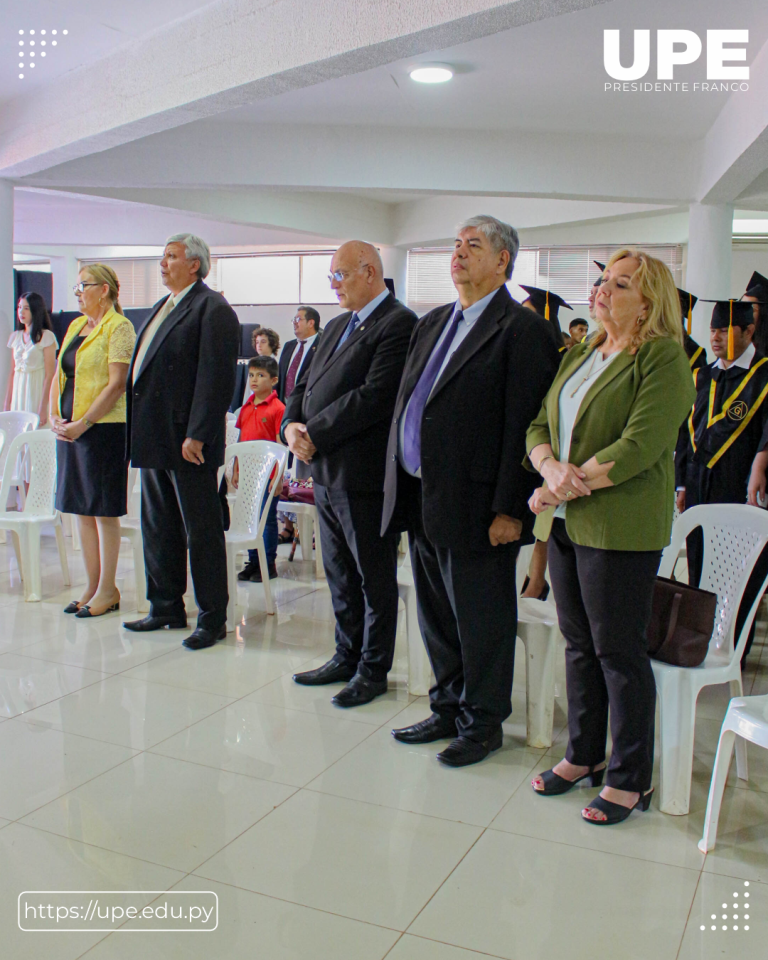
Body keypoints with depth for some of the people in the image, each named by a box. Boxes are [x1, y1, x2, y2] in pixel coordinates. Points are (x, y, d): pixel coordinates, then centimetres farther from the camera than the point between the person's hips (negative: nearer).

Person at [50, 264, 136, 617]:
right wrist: (55, 417, 1)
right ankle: (92, 586, 19)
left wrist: (84, 423, -18)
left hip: (103, 428, -8)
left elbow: (117, 383, -15)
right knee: (82, 510, 10)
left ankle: (107, 590, 8)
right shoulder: (75, 326, 16)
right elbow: (59, 376, 16)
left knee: (104, 511, -2)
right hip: (70, 428, 8)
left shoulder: (118, 327, -8)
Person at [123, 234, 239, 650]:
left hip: (187, 442, -9)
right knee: (158, 529, 16)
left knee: (202, 533, 0)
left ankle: (213, 619, 10)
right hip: (154, 441, 10)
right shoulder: (163, 307, 18)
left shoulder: (212, 309, -10)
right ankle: (166, 608, 29)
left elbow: (216, 378, -18)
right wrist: (139, 430, 13)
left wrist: (196, 436, -22)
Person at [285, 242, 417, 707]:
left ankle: (373, 671, 19)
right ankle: (348, 656, 33)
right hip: (327, 472, 9)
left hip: (365, 475, -9)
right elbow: (305, 385, 16)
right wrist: (292, 424, -4)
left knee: (374, 578, 5)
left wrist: (315, 434, -17)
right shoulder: (337, 326, 17)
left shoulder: (399, 324, -13)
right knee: (340, 575, 19)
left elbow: (374, 398, -22)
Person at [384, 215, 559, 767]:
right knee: (437, 618, 18)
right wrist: (400, 486, 12)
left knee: (480, 623, 6)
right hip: (422, 502, 8)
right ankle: (449, 709, 35)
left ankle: (483, 722, 24)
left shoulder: (523, 330, -10)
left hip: (475, 507, -8)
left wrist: (509, 510, -18)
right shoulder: (432, 324, 15)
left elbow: (524, 426, -15)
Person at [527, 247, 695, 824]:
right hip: (568, 522, 7)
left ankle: (631, 778, 17)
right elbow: (539, 426, 12)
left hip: (622, 527, -7)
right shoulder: (579, 356, 15)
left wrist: (558, 492, -16)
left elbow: (640, 447, -19)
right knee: (580, 644, 15)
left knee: (619, 651, 1)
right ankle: (585, 755, 30)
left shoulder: (664, 359, -9)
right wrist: (552, 467, -11)